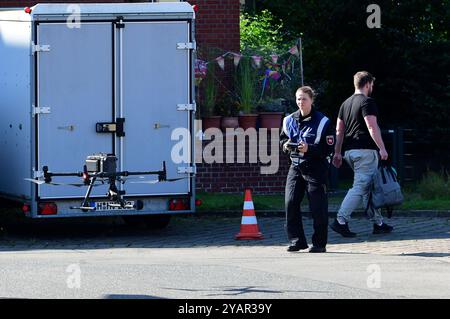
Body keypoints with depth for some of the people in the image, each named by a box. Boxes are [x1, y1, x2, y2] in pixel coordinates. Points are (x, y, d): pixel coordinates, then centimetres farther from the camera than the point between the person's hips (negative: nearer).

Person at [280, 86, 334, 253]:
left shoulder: (322, 121, -7)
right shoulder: (289, 120, 8)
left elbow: (328, 149, -10)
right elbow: (282, 140, 21)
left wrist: (309, 149, -22)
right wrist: (286, 145, -2)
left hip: (315, 167, -5)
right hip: (295, 166, 5)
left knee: (317, 207, -3)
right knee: (290, 203, -4)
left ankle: (319, 243, 7)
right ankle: (297, 240, 6)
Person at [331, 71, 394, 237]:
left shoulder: (346, 103, 16)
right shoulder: (367, 102, -9)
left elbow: (339, 130, 16)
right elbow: (372, 127, -17)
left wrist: (337, 152, 18)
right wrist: (382, 148, -15)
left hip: (350, 151, 9)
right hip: (365, 150, -9)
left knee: (369, 187, 13)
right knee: (360, 186, -9)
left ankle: (378, 223, 16)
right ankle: (340, 221, -18)